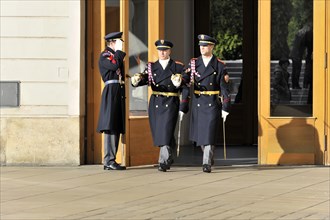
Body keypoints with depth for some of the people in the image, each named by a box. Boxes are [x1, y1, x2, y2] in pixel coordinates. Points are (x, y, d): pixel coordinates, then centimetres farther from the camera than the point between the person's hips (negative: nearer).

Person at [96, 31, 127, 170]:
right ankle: (109, 160, -14)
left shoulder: (116, 55, 23)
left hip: (119, 93, 10)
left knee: (116, 128, 9)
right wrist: (119, 51, -13)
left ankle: (110, 161, 12)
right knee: (110, 128, -12)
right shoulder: (105, 55, -5)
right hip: (111, 92, -10)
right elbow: (114, 65, -23)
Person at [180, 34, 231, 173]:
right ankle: (209, 156, 34)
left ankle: (207, 164, -8)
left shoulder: (219, 66, -1)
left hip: (213, 105, -3)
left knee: (209, 134, -11)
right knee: (199, 135, 11)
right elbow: (185, 85, 1)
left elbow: (225, 88, -3)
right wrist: (183, 107, -4)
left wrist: (225, 108, -10)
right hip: (197, 103, 3)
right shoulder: (193, 64, 5)